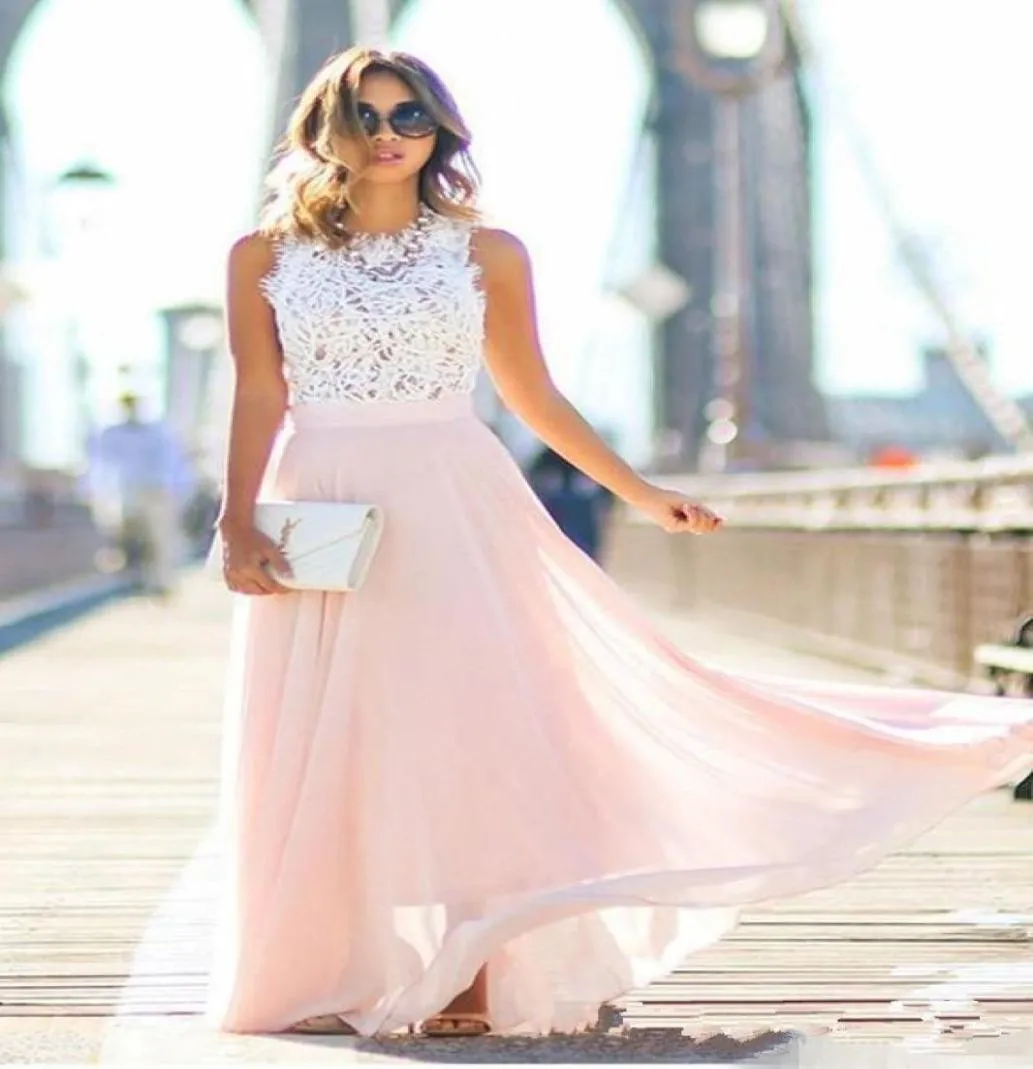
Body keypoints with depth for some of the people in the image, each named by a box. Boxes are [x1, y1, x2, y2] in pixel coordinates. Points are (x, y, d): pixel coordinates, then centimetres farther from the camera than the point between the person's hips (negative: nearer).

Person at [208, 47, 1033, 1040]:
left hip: (455, 518, 0)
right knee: (322, 758, 2)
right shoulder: (265, 257, 5)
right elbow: (259, 399, 1)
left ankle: (471, 976, 3)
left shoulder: (485, 253, 5)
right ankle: (322, 981, 13)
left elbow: (533, 396, 10)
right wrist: (238, 524, -10)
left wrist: (639, 492, 10)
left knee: (467, 731, -4)